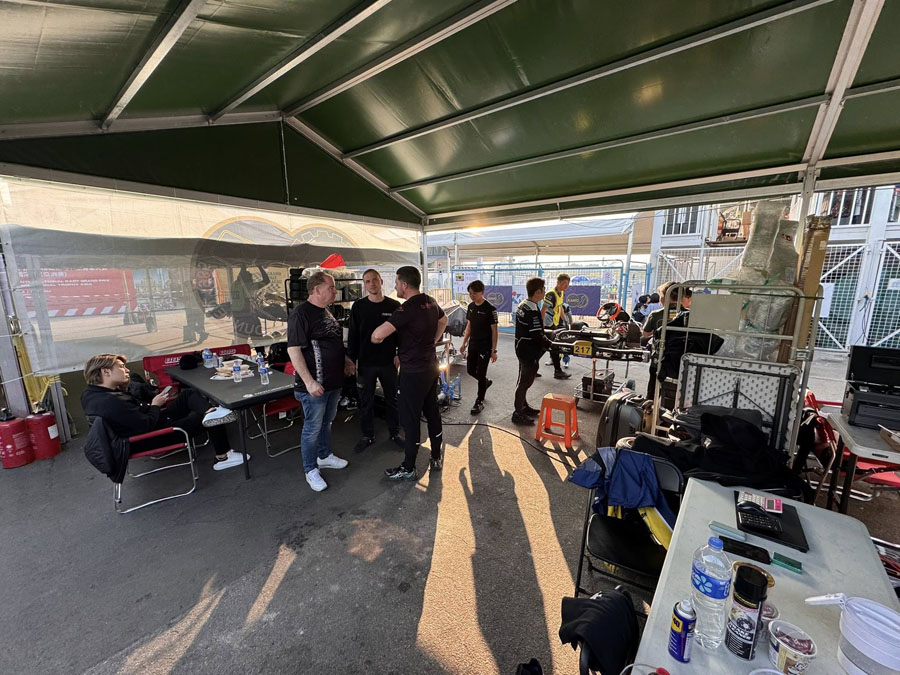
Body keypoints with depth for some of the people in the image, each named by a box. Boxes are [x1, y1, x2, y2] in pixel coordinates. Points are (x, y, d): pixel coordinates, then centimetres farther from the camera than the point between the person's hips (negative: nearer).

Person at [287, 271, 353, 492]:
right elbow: (294, 350, -22)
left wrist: (346, 361, 14)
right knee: (312, 428, 5)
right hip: (315, 385, -8)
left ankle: (324, 456, 40)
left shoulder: (326, 312, 11)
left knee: (327, 422, 22)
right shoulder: (300, 313, -17)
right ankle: (311, 470, 22)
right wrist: (309, 381, -25)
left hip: (334, 381, 9)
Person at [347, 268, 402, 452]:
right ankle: (367, 436, 27)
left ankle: (394, 432, 30)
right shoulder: (358, 306, 0)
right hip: (365, 363, 0)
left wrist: (400, 354, -3)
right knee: (366, 402, 10)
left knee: (392, 399, 13)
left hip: (388, 363, 0)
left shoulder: (394, 306, -1)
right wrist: (352, 360, -2)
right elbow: (352, 335, 2)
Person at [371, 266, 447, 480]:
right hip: (431, 367, 8)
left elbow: (378, 334, -30)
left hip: (413, 372, -8)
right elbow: (443, 321, 24)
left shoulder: (407, 308, -22)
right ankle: (437, 458, 31)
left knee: (410, 420, 4)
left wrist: (375, 338, -7)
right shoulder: (431, 302, 3)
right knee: (432, 412, 17)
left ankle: (408, 468, 19)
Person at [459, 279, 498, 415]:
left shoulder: (490, 309, -15)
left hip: (485, 347, -6)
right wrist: (464, 343, 11)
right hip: (472, 345, 6)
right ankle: (486, 382, 43)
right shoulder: (470, 306, 4)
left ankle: (479, 402, 16)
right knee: (470, 370, 14)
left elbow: (494, 330, -12)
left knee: (480, 373, 0)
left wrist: (494, 350, -14)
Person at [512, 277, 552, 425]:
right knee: (525, 382, 1)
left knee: (523, 380, 20)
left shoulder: (522, 305, 6)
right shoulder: (533, 311, -24)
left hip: (522, 349, 10)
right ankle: (518, 413, 11)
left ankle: (523, 406, 35)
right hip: (530, 352, -10)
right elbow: (538, 336, -25)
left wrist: (545, 341, 17)